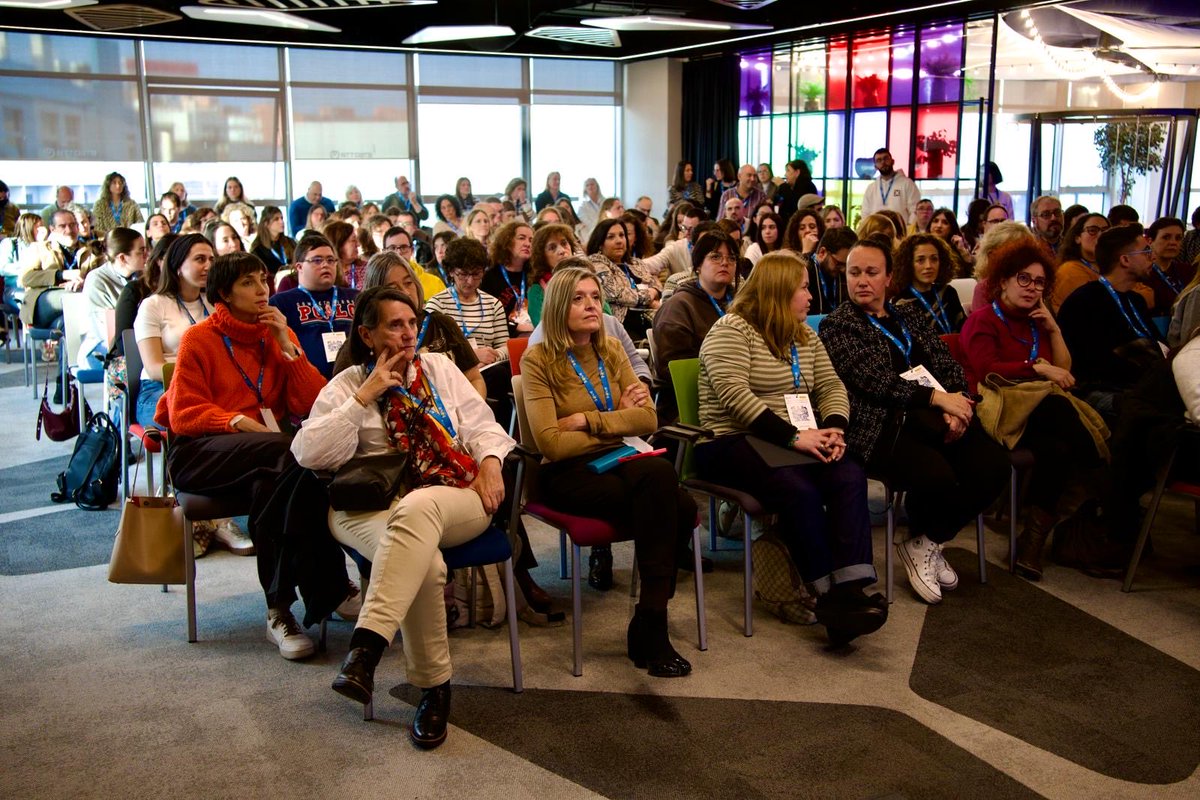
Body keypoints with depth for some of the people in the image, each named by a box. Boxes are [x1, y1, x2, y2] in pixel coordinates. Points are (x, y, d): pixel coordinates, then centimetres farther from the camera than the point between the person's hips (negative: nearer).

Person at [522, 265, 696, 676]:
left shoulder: (611, 352, 13)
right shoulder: (538, 360, -4)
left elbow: (648, 419, 1)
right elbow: (551, 443, -14)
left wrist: (587, 419, -12)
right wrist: (618, 422, -4)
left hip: (616, 463, 5)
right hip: (568, 474, -5)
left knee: (681, 507, -27)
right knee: (659, 477, -32)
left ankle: (649, 623, -12)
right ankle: (651, 627, -25)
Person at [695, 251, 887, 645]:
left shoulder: (804, 336, 21)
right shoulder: (730, 331, -4)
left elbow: (832, 387, 14)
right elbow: (734, 396, -17)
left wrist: (834, 429, -9)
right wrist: (793, 437, -22)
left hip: (797, 441, 7)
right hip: (733, 441, -6)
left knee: (850, 475, -23)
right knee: (798, 488, -32)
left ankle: (852, 588, -31)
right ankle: (829, 594, -22)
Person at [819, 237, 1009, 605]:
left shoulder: (910, 316, 24)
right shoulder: (836, 325, 5)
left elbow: (947, 364, 16)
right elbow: (873, 379, -8)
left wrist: (955, 403, -6)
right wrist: (935, 397, -15)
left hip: (932, 421, 7)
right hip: (879, 426, -6)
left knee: (993, 464, -18)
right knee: (936, 474, -33)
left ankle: (927, 543, 2)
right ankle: (919, 540, 2)